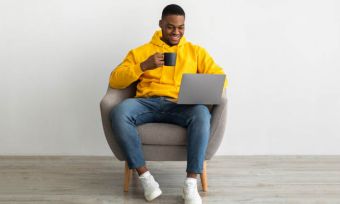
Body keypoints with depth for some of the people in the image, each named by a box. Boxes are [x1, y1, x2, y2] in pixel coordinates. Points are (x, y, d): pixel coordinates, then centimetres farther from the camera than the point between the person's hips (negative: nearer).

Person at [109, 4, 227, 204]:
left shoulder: (196, 51, 20)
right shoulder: (141, 51, 18)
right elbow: (115, 81, 8)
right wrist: (144, 65, -8)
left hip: (181, 105, 0)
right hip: (148, 103, 1)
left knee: (202, 114, -36)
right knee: (119, 111, -33)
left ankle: (191, 183, -30)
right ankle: (145, 175, -23)